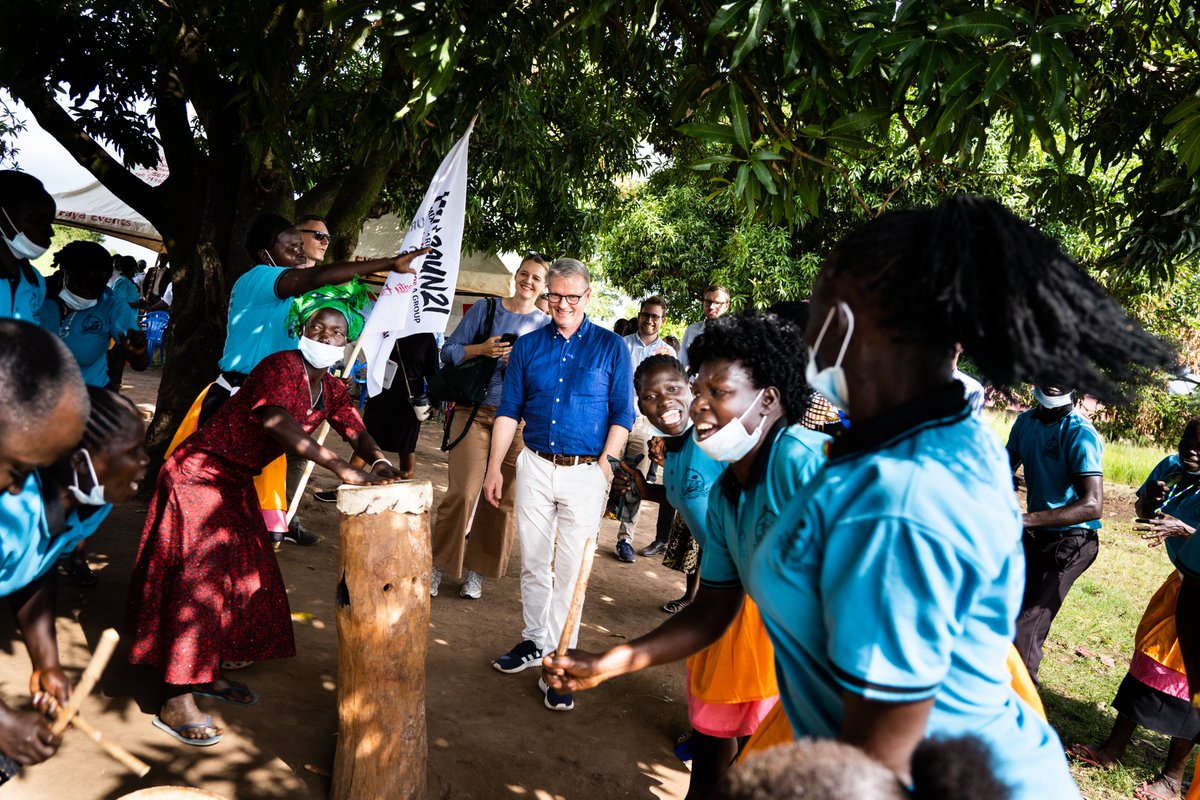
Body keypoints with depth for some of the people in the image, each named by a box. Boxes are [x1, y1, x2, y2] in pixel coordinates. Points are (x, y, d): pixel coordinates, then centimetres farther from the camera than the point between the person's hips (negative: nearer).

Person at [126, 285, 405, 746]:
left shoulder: (330, 389, 3)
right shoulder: (281, 367, -24)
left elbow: (354, 430, -2)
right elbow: (276, 420, -41)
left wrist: (377, 460, -26)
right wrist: (342, 470, -47)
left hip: (237, 483, 9)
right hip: (199, 472, -9)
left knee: (242, 574, 14)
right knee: (200, 574, -10)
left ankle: (207, 674, 28)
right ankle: (178, 701, -4)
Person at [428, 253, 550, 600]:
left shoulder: (546, 325, 8)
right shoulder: (485, 308, 6)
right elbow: (449, 350, 6)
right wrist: (482, 349, -12)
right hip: (474, 410, -1)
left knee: (503, 499, 5)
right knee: (462, 492, -8)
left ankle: (476, 571, 19)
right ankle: (438, 566, 8)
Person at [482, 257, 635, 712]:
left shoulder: (611, 347, 0)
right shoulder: (528, 347, 8)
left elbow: (622, 414, -1)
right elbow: (509, 411, 9)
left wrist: (604, 465, -12)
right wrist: (494, 467, 4)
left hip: (586, 472, -3)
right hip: (535, 466, 3)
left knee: (570, 570, -1)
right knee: (533, 563, 12)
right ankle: (534, 641, 29)